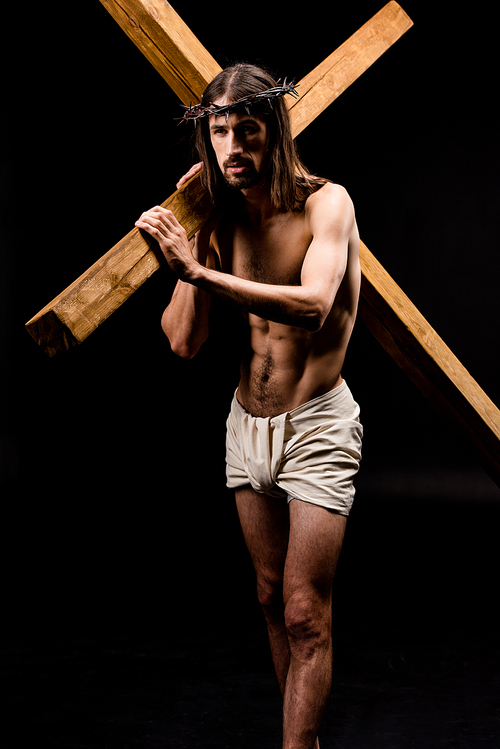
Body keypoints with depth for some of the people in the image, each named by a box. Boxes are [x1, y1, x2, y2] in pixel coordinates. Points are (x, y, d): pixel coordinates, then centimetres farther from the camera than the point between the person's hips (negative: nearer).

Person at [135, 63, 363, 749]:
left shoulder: (325, 203, -13)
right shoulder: (220, 222, 1)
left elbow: (312, 304, -33)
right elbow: (183, 342, -5)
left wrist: (201, 271, -36)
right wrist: (187, 257, -14)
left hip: (316, 425, -6)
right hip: (247, 424, 6)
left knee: (305, 615, -5)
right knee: (273, 600, 16)